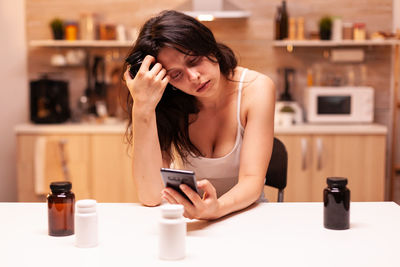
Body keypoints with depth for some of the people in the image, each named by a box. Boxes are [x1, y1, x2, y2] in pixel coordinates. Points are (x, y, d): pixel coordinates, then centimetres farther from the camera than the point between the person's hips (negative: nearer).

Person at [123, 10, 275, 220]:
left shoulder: (255, 88, -13)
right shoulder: (169, 104, -10)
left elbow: (252, 180, -18)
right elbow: (150, 196, -19)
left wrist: (217, 208, -40)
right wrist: (142, 109, -26)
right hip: (189, 222, 1)